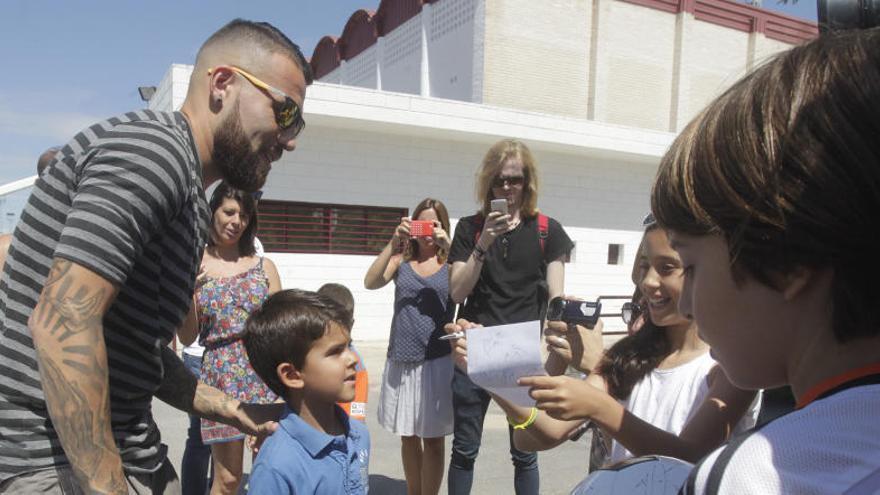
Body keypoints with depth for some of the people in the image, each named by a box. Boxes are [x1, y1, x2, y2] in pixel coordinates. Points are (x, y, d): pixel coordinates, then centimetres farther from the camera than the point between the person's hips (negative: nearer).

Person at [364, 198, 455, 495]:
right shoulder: (401, 260, 6)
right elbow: (371, 283, -10)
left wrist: (449, 248, -24)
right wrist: (393, 243, -20)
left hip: (437, 360, -2)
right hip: (401, 360, 3)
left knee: (433, 439, 4)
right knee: (408, 436, 15)